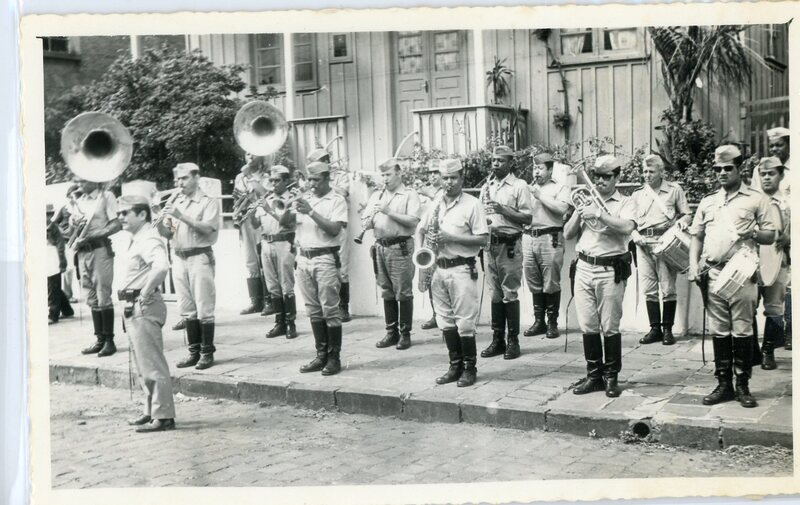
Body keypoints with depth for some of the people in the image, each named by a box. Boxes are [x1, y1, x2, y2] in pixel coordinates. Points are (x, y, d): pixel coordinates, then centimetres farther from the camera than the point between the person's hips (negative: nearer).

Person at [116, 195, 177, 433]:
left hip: (145, 308, -11)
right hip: (134, 308, 11)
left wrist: (146, 293, -25)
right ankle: (150, 411, 27)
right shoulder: (137, 240, 15)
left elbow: (161, 266, -37)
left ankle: (163, 416, 0)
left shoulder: (149, 239, -17)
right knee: (143, 365, 17)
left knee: (153, 364, -6)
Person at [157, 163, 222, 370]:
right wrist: (159, 221, -6)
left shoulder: (208, 202, -2)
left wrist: (182, 217, -21)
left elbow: (207, 229, -16)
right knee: (187, 309, 8)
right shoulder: (175, 203, 15)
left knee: (204, 309, -4)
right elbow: (167, 234, 15)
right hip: (179, 258, 6)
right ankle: (194, 351, 15)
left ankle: (207, 353, 2)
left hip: (200, 258, -6)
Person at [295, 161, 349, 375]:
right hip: (303, 258, 6)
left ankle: (334, 358, 2)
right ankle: (321, 355, 16)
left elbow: (334, 229, -14)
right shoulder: (304, 200, 15)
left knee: (330, 309, -5)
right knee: (313, 310, 9)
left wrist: (311, 212, -18)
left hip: (325, 259, -6)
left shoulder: (337, 200, -2)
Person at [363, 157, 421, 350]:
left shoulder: (410, 195, 0)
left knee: (403, 293, -2)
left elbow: (413, 221, -13)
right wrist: (367, 223, -10)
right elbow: (365, 220, 13)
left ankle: (405, 333, 6)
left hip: (401, 247, -5)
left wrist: (389, 212, -17)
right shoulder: (376, 195, 17)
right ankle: (391, 332, 18)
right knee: (387, 292, 10)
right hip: (381, 247, 5)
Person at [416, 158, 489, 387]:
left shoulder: (472, 204, -5)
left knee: (464, 323, -5)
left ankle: (470, 369, 6)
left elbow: (482, 239, -9)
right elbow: (420, 229, 21)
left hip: (462, 268, -6)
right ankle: (455, 366, 19)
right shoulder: (436, 204, 13)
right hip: (438, 268, 6)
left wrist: (452, 238, -17)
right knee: (446, 322, 9)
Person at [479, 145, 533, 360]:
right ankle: (497, 340, 15)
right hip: (489, 243, 5)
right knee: (495, 293, 9)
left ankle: (513, 341, 5)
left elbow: (527, 218, -8)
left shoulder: (519, 186, -3)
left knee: (510, 293, -3)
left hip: (509, 244, -5)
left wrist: (504, 210, -18)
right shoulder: (486, 187, 14)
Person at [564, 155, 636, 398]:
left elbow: (628, 226, -18)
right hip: (584, 268, 4)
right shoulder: (587, 202, 16)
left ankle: (611, 377, 10)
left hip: (610, 271, -4)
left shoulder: (624, 203, 3)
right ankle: (593, 375, 16)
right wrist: (579, 213, -3)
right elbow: (567, 234, 13)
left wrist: (599, 214, -20)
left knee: (610, 327, 0)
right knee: (588, 326, 6)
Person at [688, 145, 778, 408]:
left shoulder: (756, 199, 5)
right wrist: (693, 264, 4)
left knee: (742, 331, -1)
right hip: (713, 274, 3)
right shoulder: (708, 201, 16)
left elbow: (771, 236, 4)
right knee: (719, 332, 7)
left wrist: (754, 232, -16)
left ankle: (743, 386, 8)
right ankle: (723, 384, 16)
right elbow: (696, 236, 17)